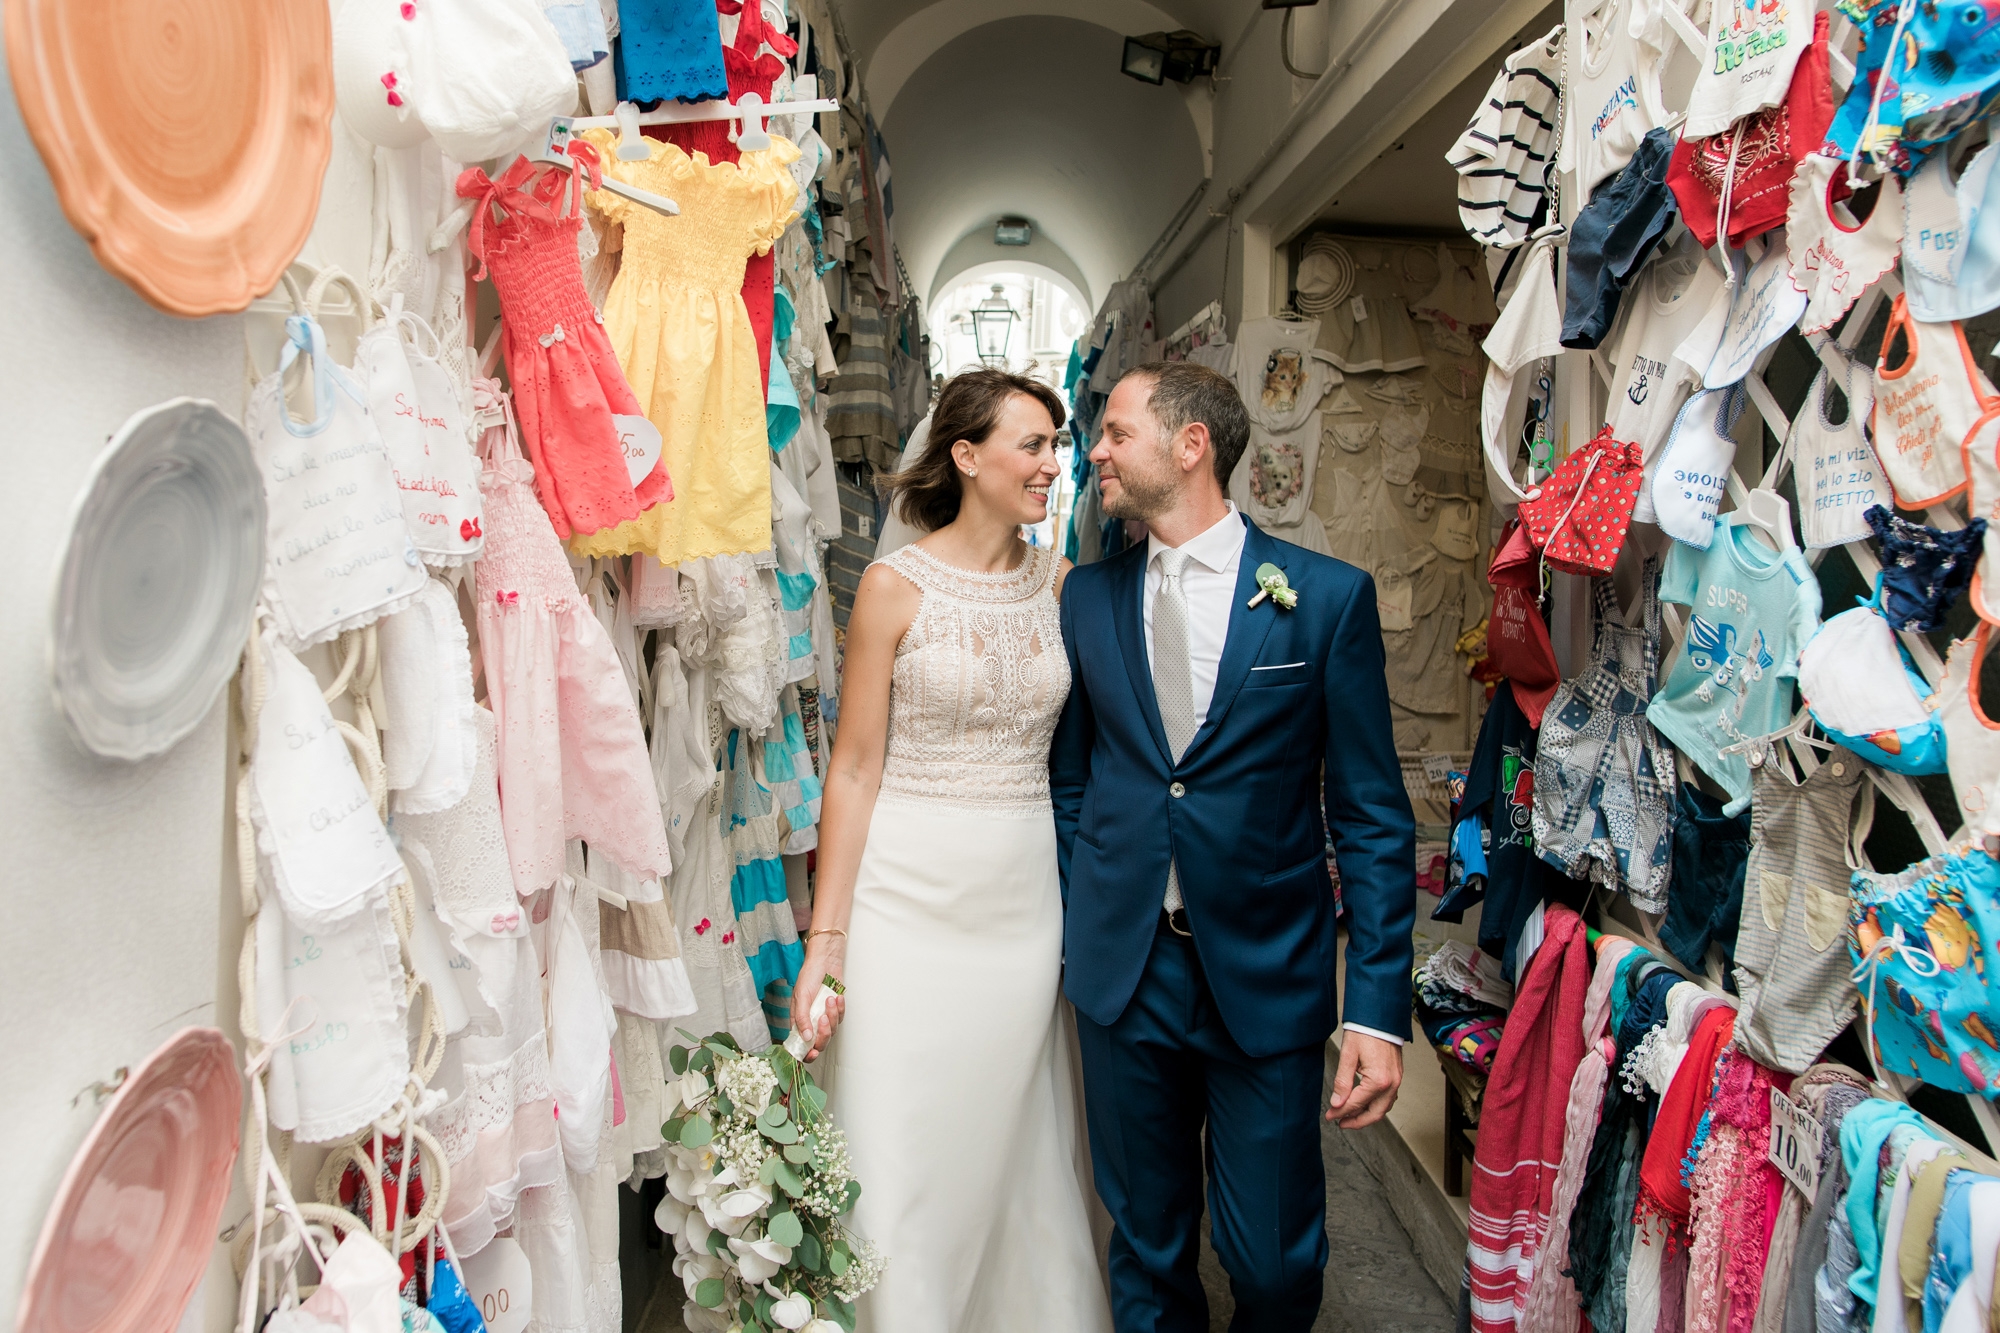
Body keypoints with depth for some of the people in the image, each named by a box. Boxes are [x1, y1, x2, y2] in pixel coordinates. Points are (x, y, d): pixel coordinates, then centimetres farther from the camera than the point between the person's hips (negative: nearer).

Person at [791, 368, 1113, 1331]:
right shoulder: (897, 586, -6)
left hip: (1027, 898, 4)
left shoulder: (1060, 583, 5)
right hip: (909, 897, -3)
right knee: (903, 1154, 6)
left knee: (1017, 1146, 15)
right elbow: (855, 767, -6)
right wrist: (824, 938, -10)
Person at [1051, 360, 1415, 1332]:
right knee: (1146, 1244, 17)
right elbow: (1070, 785, 9)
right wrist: (1070, 940, 3)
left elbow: (1372, 816, -5)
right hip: (1121, 972, 3)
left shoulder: (1329, 596, -6)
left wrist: (1378, 1005, -10)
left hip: (1268, 977, -2)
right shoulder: (1088, 596, 4)